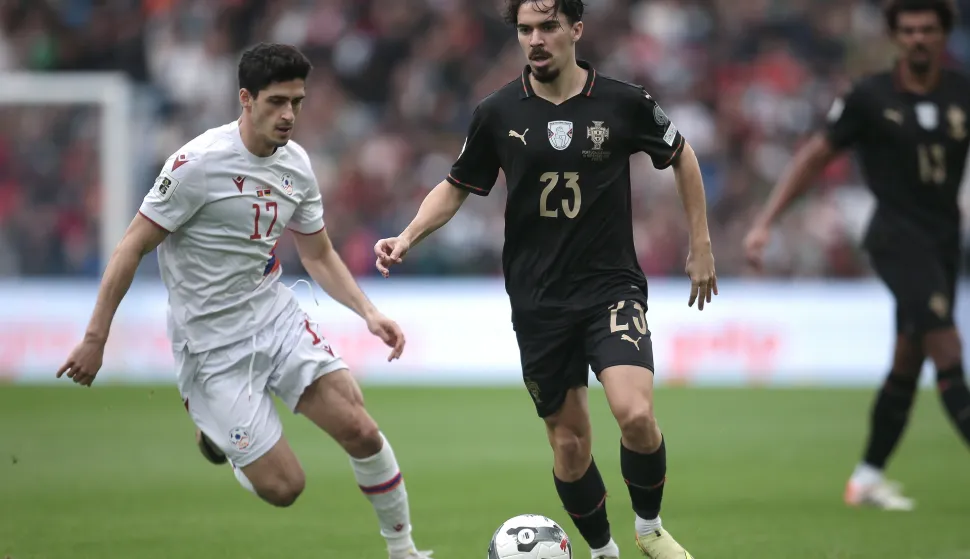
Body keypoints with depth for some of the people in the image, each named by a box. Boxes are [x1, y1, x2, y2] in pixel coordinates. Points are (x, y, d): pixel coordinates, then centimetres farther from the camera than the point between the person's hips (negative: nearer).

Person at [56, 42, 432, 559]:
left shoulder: (296, 164, 1)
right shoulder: (199, 162, -19)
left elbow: (319, 255, 14)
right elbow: (132, 249, -14)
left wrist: (368, 313, -1)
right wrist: (95, 339, -14)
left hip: (277, 317, 6)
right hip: (212, 343, -6)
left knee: (360, 431, -11)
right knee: (283, 487, -6)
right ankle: (212, 422, 26)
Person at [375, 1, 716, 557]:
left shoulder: (624, 103, -6)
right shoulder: (498, 114, -3)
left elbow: (682, 156, 11)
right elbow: (456, 187, 11)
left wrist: (701, 246, 12)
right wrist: (409, 236, -6)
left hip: (611, 286, -2)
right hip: (538, 299, 2)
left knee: (636, 414, -22)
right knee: (569, 442, 5)